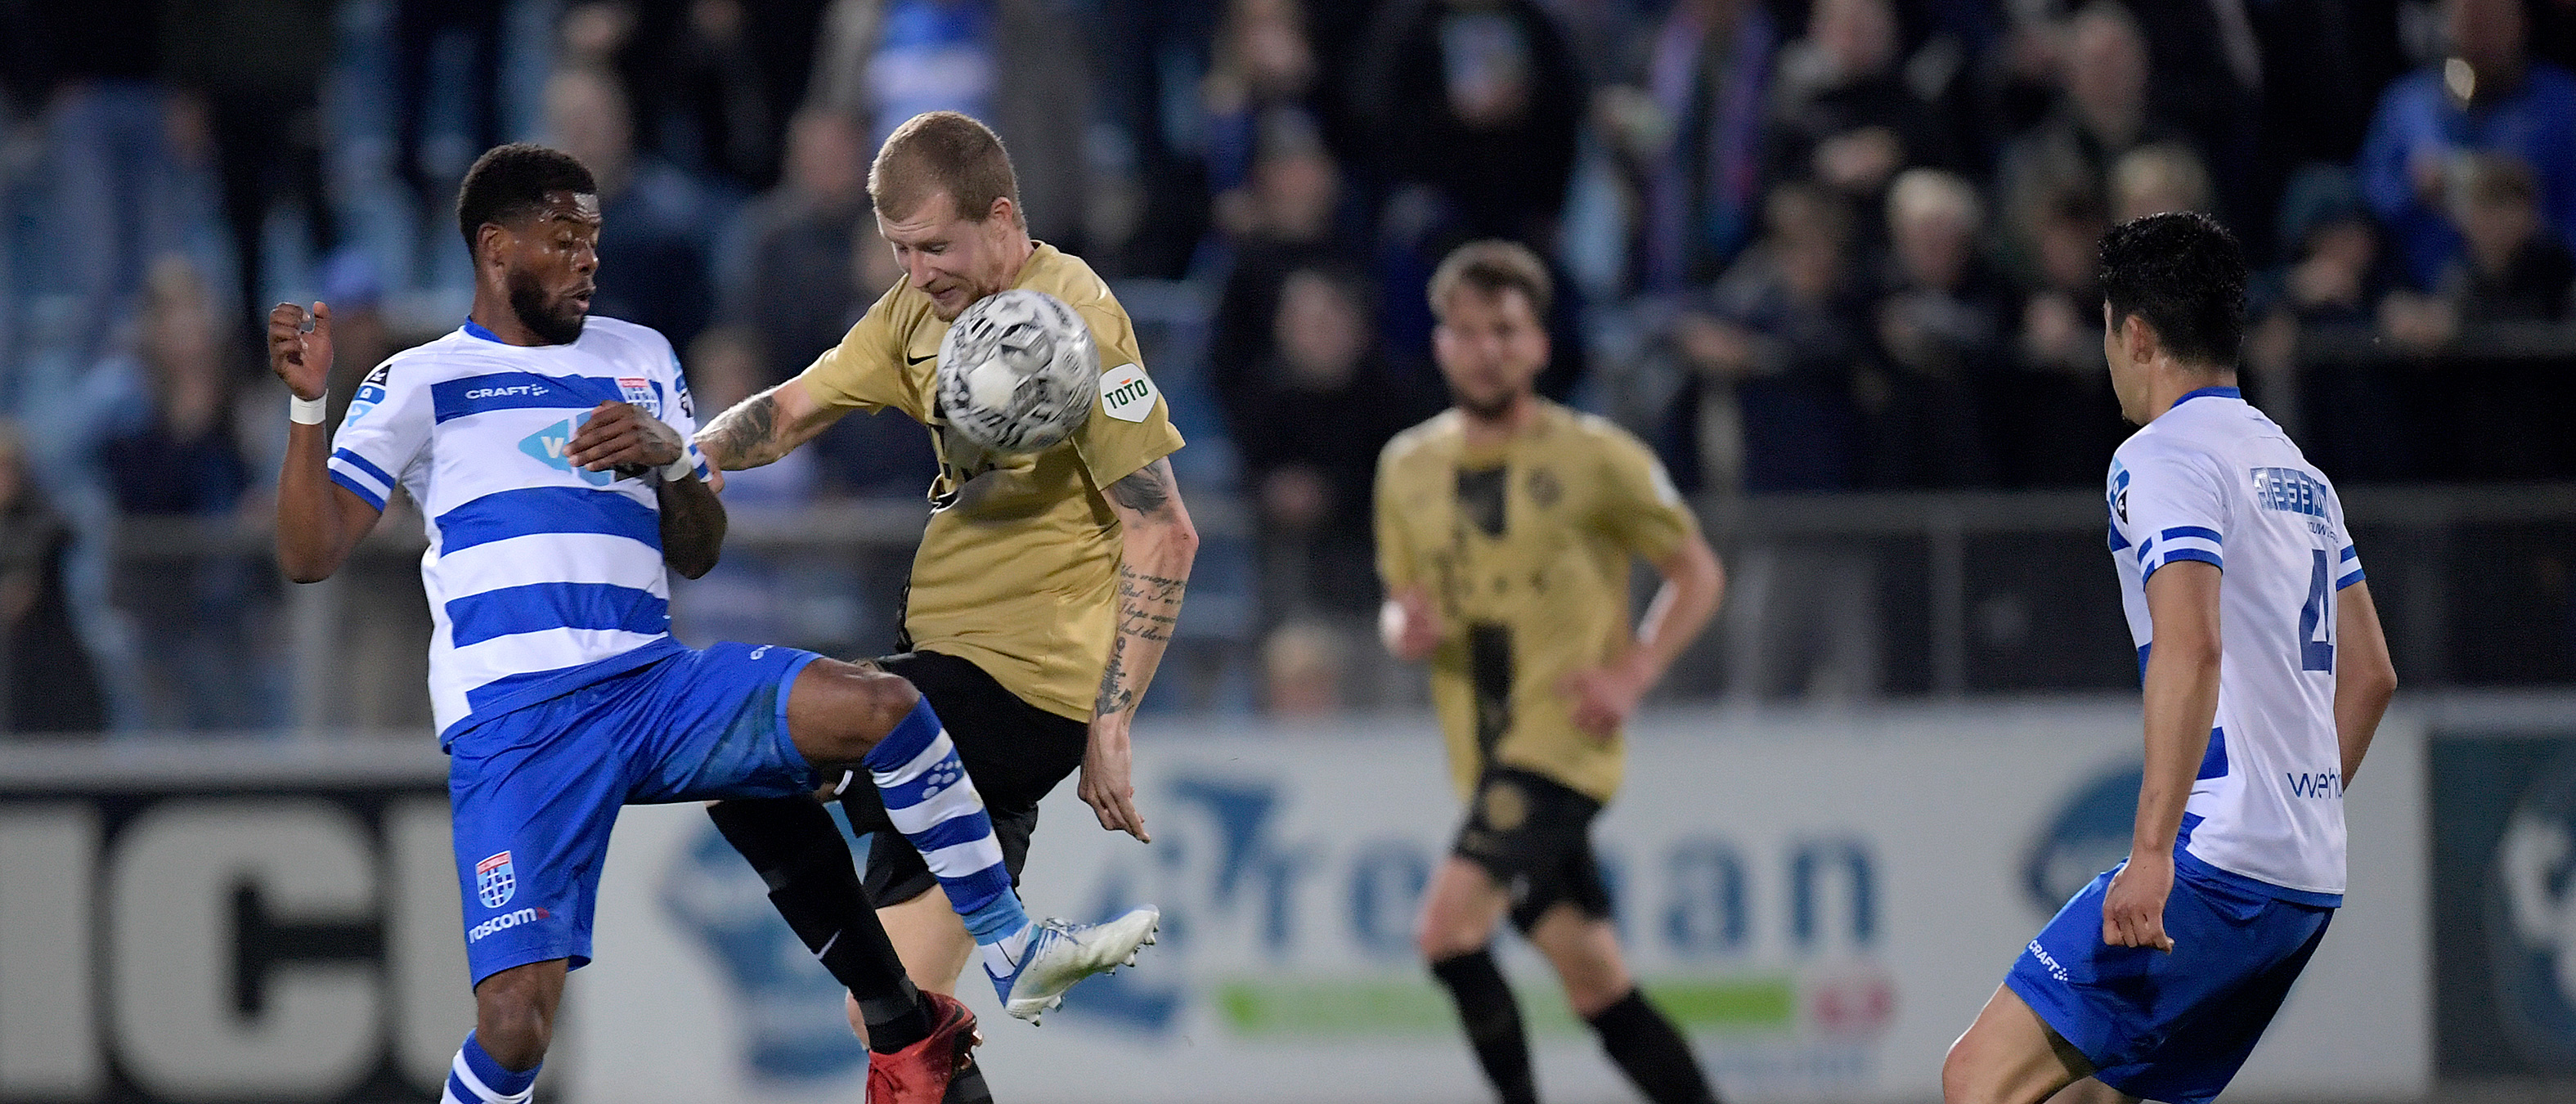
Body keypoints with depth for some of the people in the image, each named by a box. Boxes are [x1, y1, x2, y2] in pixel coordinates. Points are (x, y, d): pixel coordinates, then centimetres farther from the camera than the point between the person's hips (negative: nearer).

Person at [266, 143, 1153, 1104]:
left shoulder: (639, 359, 20)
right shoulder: (418, 384, 8)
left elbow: (698, 554, 20)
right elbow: (310, 555, 2)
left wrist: (671, 458, -1)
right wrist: (307, 408, -12)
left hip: (654, 689, 4)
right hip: (513, 724, -4)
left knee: (884, 707, -19)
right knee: (516, 1018, -20)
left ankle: (1015, 951, -5)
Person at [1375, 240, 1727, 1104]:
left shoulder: (1595, 458, -5)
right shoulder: (1409, 467, 9)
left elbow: (1697, 572, 2)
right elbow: (1402, 602, 20)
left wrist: (1631, 676, -12)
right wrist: (1405, 630, -5)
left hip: (1564, 739, -5)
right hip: (1484, 755, 5)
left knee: (1449, 929, -22)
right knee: (1600, 990, 7)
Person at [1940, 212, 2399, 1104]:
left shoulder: (2161, 456, -8)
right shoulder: (2296, 468, 20)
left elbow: (2192, 648, -22)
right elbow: (2370, 673, 25)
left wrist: (2154, 848, -27)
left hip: (2215, 862, -9)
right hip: (2313, 880, 9)